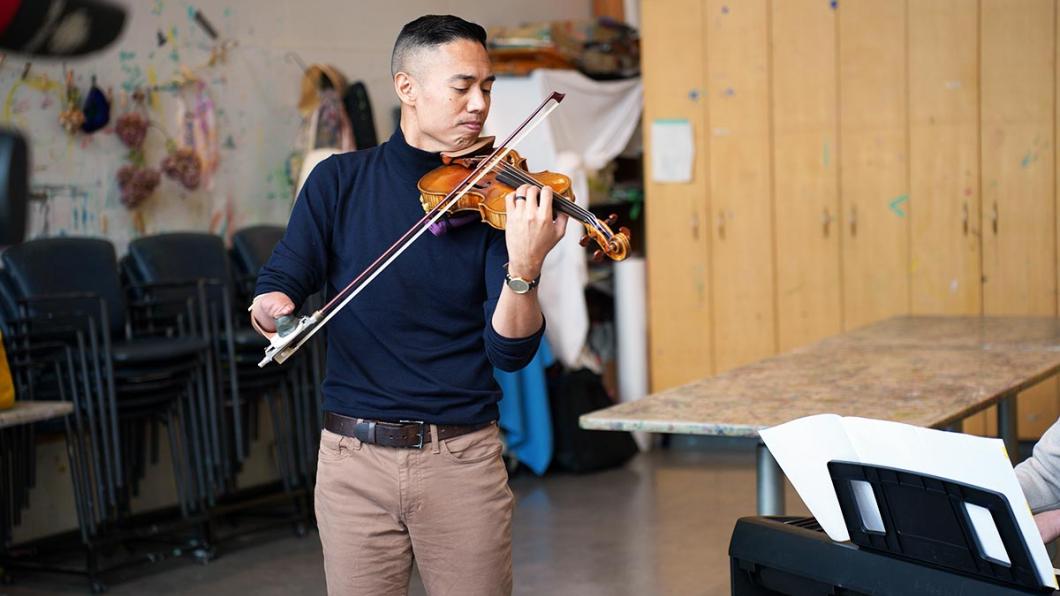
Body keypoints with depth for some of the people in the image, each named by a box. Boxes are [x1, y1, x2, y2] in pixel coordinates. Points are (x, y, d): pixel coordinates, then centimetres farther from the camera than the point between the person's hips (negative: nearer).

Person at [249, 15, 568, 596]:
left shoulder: (492, 194, -1)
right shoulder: (340, 181, 2)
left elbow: (510, 352, -8)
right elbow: (274, 288, 0)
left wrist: (524, 269, -26)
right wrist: (273, 308, -23)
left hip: (464, 459, 0)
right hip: (355, 458, 1)